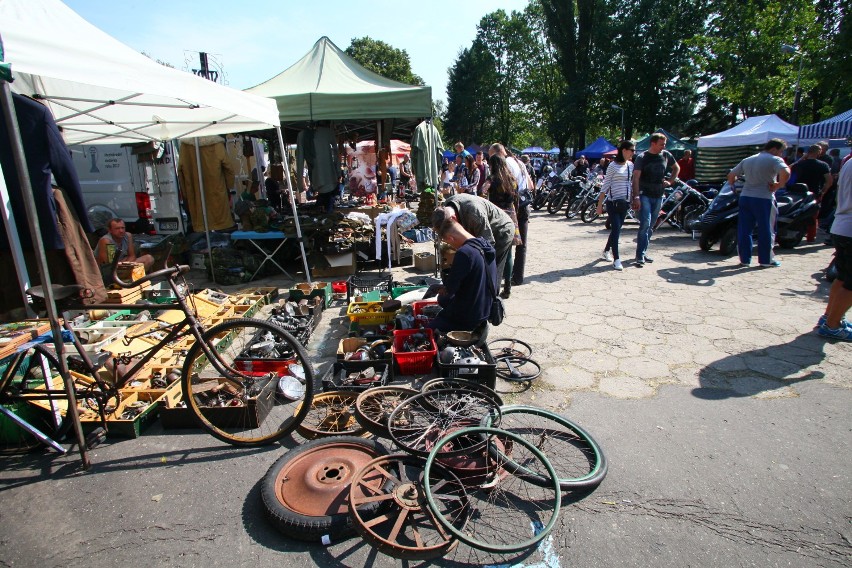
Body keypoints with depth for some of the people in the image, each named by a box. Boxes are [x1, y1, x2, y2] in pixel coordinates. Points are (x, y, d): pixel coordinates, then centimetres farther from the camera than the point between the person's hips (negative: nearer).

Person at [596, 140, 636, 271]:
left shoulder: (631, 165, 11)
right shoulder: (613, 166, -8)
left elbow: (632, 183, 17)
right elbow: (605, 185, -8)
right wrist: (600, 204, -10)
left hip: (625, 202, 6)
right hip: (613, 202, -6)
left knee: (617, 229, 13)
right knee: (616, 229, -10)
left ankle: (607, 250, 33)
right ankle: (616, 259, -7)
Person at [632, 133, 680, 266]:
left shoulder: (666, 155, 9)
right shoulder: (642, 158, -6)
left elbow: (677, 168, 27)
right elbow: (636, 178, -13)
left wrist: (671, 181, 12)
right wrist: (636, 197, -21)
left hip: (658, 196, 6)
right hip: (645, 195, -6)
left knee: (650, 226, 9)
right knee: (645, 224, -16)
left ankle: (643, 252, 19)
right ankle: (640, 256, -15)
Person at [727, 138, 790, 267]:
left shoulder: (748, 160, 15)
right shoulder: (775, 160, -5)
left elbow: (731, 175, 16)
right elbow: (785, 174, -22)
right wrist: (778, 185, -7)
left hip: (745, 197, 6)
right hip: (763, 199, -5)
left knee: (744, 230, 8)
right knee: (766, 230, 5)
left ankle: (745, 259, 11)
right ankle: (766, 259, 12)